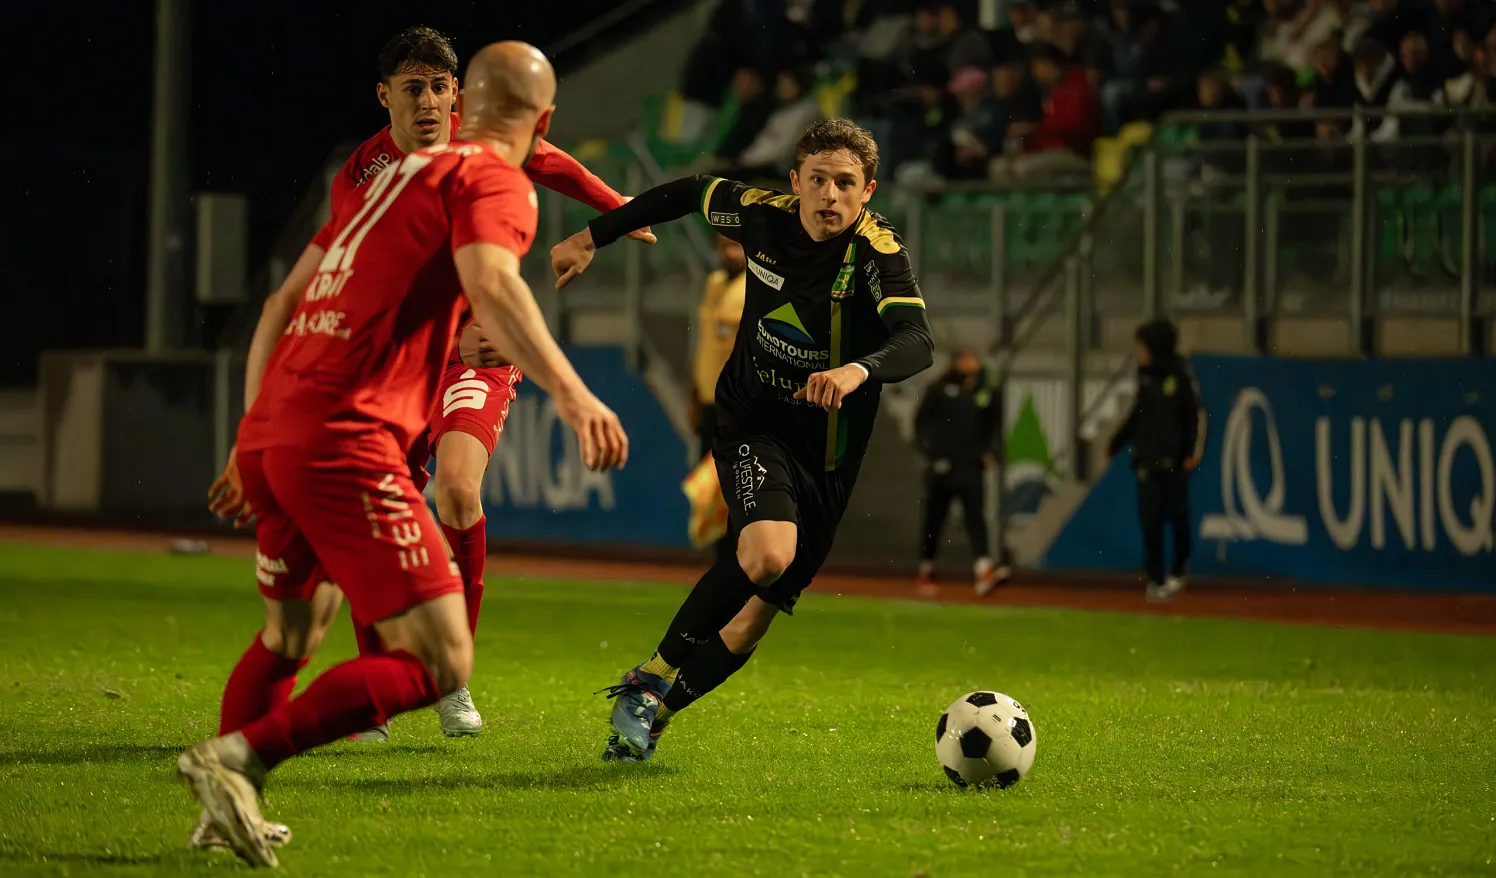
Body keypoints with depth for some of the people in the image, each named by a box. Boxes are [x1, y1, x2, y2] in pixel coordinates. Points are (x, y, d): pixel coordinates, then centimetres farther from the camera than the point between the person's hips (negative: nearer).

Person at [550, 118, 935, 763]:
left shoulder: (878, 251, -19)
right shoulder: (762, 214, -9)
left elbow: (917, 342, -35)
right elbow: (691, 194, 12)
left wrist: (860, 370, -56)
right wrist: (592, 238, 18)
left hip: (828, 450, 1)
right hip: (752, 425, 0)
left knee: (755, 616, -1)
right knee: (768, 553, -29)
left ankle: (651, 712, 19)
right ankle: (652, 679, -14)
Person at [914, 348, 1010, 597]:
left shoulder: (985, 394, 9)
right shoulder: (940, 389, -1)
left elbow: (992, 427, 20)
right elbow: (921, 421, 0)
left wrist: (990, 451, 5)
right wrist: (929, 452, -9)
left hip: (971, 467, 2)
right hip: (941, 465, -1)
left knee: (976, 517, -13)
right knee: (933, 520, 8)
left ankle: (983, 572, -26)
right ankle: (926, 573, 23)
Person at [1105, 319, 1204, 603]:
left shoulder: (1180, 374, -10)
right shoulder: (1145, 375, 5)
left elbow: (1196, 415, -8)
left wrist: (1193, 451, -15)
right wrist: (1116, 443, 19)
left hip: (1174, 459, -4)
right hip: (1147, 458, 4)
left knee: (1177, 516, 7)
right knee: (1150, 520, -1)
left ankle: (1178, 571, 28)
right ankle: (1155, 579, 2)